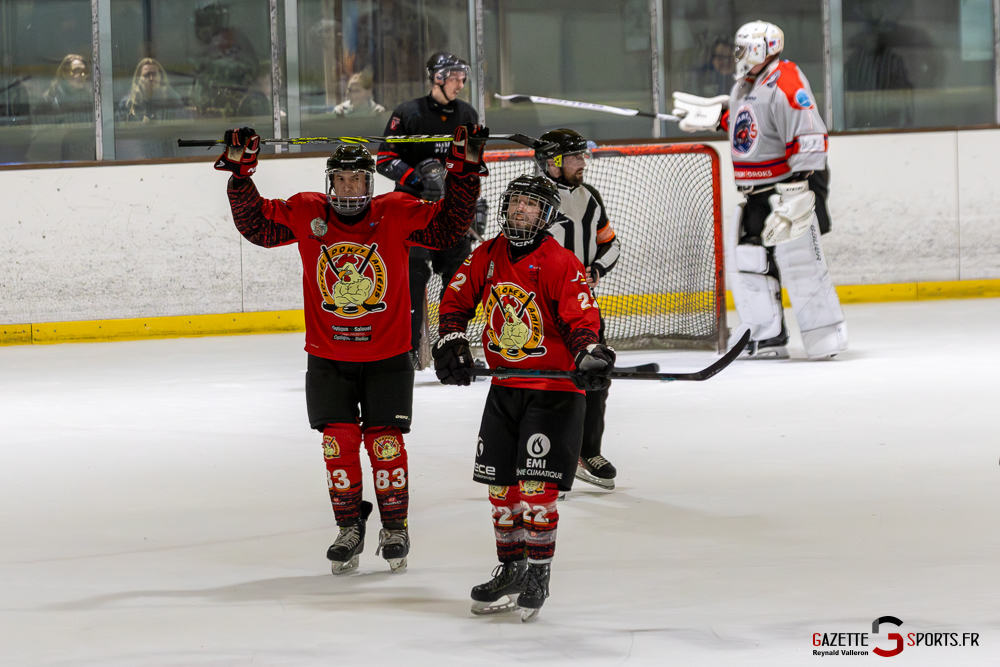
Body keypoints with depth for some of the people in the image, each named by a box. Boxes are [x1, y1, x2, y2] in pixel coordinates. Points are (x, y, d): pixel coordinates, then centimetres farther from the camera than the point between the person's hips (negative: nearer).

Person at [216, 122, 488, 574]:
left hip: (386, 357, -1)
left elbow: (449, 224, -8)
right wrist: (240, 172, -10)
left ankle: (395, 527, 15)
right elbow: (257, 224, 0)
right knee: (338, 441, -1)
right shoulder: (306, 214, -4)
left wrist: (464, 170, -17)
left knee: (385, 440, -1)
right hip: (328, 358, 1)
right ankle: (350, 527, 13)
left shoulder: (397, 215, -8)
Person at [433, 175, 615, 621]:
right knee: (501, 486, 9)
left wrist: (589, 354, -37)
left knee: (535, 487, -12)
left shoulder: (561, 264, -13)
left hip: (554, 389, -6)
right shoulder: (487, 257, 4)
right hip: (504, 388, 6)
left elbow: (581, 318, -20)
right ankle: (511, 571, 22)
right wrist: (451, 341, -1)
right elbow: (458, 299, 13)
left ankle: (538, 575, 0)